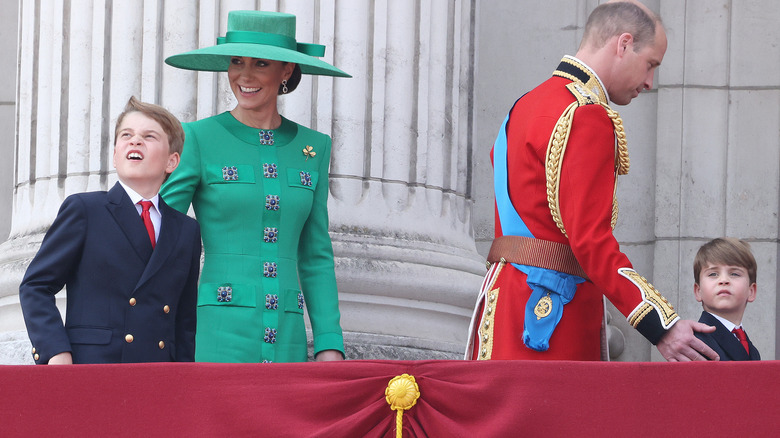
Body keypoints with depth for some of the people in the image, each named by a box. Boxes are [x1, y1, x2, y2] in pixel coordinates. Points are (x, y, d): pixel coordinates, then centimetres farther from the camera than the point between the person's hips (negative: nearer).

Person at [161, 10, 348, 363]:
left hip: (287, 343, 4)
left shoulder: (313, 148, 13)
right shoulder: (198, 138, 1)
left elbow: (316, 258, 16)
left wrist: (330, 345, 6)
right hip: (218, 338, -3)